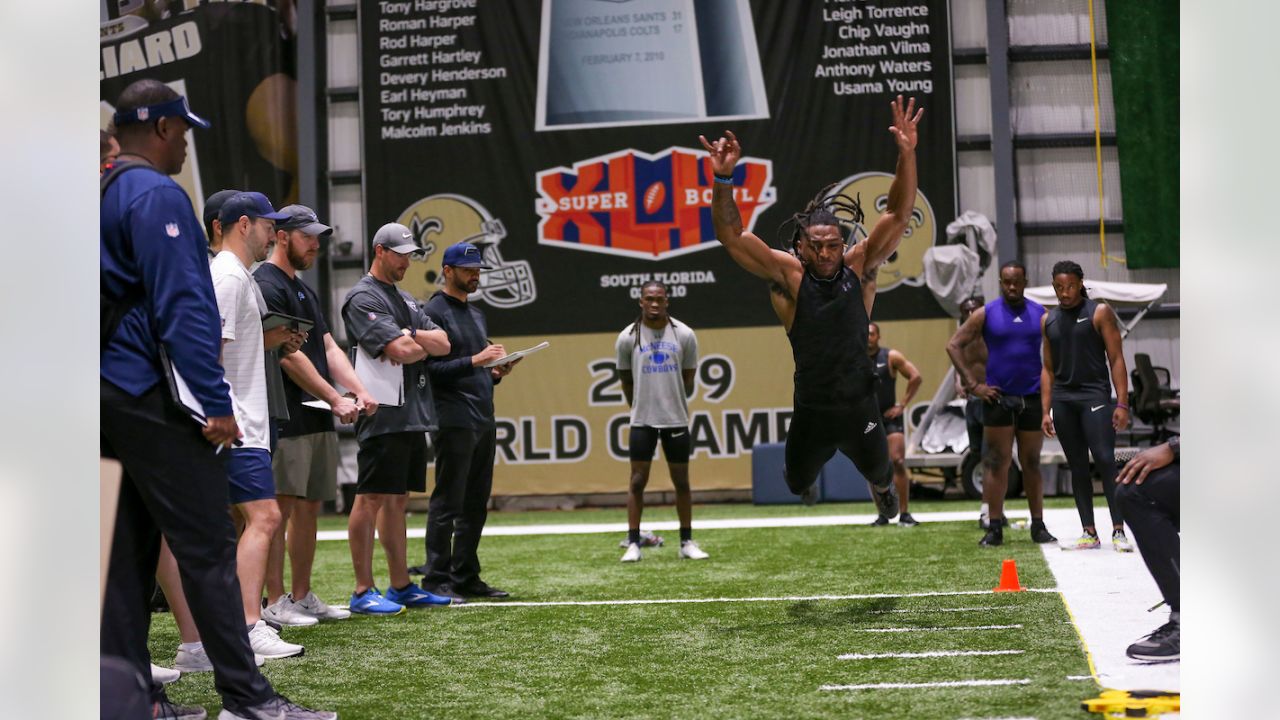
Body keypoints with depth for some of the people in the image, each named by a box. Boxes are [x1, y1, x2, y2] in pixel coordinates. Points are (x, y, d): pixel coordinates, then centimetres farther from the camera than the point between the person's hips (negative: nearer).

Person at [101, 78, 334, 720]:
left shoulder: (104, 196, 18)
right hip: (152, 398, -10)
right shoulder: (158, 196, -10)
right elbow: (181, 307, -17)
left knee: (129, 547, 10)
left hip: (112, 395, 10)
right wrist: (217, 403, -18)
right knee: (207, 547, -9)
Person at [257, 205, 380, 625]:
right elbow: (289, 356, -16)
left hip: (318, 419, 10)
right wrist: (335, 399, -14)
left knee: (309, 507, 11)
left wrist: (359, 391, 2)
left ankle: (302, 596, 17)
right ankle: (275, 603, -6)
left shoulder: (303, 289, 22)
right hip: (287, 420, -10)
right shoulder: (267, 286, -9)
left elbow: (328, 348, 18)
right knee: (281, 508, -8)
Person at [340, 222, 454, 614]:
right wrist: (422, 344, 1)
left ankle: (401, 586, 18)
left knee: (398, 500, 13)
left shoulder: (406, 300, 21)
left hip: (414, 415, 9)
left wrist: (410, 336, -7)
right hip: (383, 415, -9)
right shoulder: (363, 298, -8)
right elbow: (402, 351, -19)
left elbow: (443, 344, 10)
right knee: (371, 498, -7)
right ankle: (363, 591, -6)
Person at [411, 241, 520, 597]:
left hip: (484, 421, 9)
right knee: (447, 503, -7)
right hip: (454, 422, -9)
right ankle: (436, 579, -3)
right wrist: (475, 360, -21)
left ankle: (466, 576, 17)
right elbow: (432, 368, -14)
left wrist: (496, 372, 6)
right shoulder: (434, 312, -6)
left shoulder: (476, 314, 21)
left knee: (476, 504, 10)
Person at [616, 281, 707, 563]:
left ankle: (687, 542, 15)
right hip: (642, 420, -1)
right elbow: (626, 380, 8)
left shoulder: (684, 335, -2)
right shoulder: (628, 337, -3)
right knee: (637, 481, -2)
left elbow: (688, 379, 8)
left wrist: (676, 403, 12)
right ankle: (633, 543, 3)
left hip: (676, 419, 1)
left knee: (682, 481, 7)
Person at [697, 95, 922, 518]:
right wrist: (724, 179, -33)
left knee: (878, 472, 22)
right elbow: (730, 235, -20)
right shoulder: (788, 274, -12)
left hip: (859, 407, 1)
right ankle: (806, 476, 57)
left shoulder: (858, 266, -7)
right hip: (811, 411, -1)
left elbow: (899, 215, -12)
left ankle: (882, 487, 60)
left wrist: (906, 155, -25)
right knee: (798, 483, 19)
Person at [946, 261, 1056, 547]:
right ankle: (994, 528, -1)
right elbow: (954, 345, 0)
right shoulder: (986, 314, 1)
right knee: (996, 463, -2)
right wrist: (973, 384, -6)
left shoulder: (1041, 314, 6)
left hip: (1033, 398, 2)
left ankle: (1038, 526, 12)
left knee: (1032, 463, 8)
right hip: (997, 397, -2)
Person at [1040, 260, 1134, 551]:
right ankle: (1089, 533, 7)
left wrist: (1122, 403, -12)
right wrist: (1045, 411, 10)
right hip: (1062, 399, 5)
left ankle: (1118, 531, -14)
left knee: (1105, 460, -15)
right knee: (1077, 467, 5)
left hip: (1094, 395, -5)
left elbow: (1116, 360, -4)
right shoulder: (1048, 320, 13)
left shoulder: (1099, 312, 0)